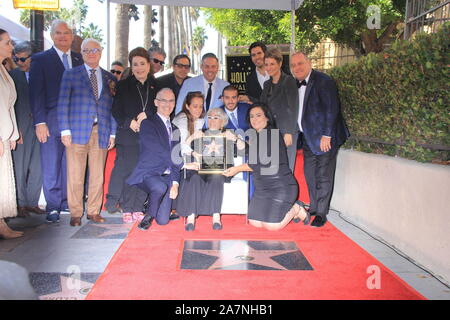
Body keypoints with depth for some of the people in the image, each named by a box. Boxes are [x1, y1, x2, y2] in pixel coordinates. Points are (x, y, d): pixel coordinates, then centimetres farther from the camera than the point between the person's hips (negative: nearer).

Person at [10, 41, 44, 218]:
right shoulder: (12, 75, 0)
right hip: (21, 128, -2)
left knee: (38, 167, 7)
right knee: (20, 167, 3)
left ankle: (32, 202, 19)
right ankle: (21, 204, 14)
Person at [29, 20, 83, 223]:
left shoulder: (79, 60, 12)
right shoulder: (40, 60, 3)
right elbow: (36, 93, -2)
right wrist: (40, 122, -10)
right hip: (51, 121, -3)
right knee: (51, 167, 2)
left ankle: (67, 202, 21)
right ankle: (53, 207, 12)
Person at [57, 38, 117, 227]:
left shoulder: (109, 79, 15)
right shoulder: (71, 75, 9)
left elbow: (112, 107, 13)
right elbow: (63, 103, 3)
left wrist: (113, 133, 5)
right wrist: (65, 130, -7)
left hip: (101, 132, 2)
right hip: (77, 131, -2)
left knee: (97, 175, 5)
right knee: (75, 175, -1)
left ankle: (93, 211, 16)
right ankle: (75, 213, 10)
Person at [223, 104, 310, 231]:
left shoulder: (272, 134, -13)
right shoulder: (257, 136, 17)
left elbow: (263, 163, -18)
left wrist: (237, 169, -13)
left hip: (280, 186, -9)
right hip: (263, 187, 9)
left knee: (271, 226, -14)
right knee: (254, 222, 2)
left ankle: (295, 209, 13)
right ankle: (288, 208, 19)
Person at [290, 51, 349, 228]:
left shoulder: (323, 81, -14)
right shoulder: (296, 84, 10)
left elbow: (332, 109, -18)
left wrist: (326, 135, -21)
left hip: (324, 138, -8)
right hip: (308, 138, 8)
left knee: (323, 176, -1)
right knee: (310, 174, 14)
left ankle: (321, 214, 10)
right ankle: (314, 207, 29)